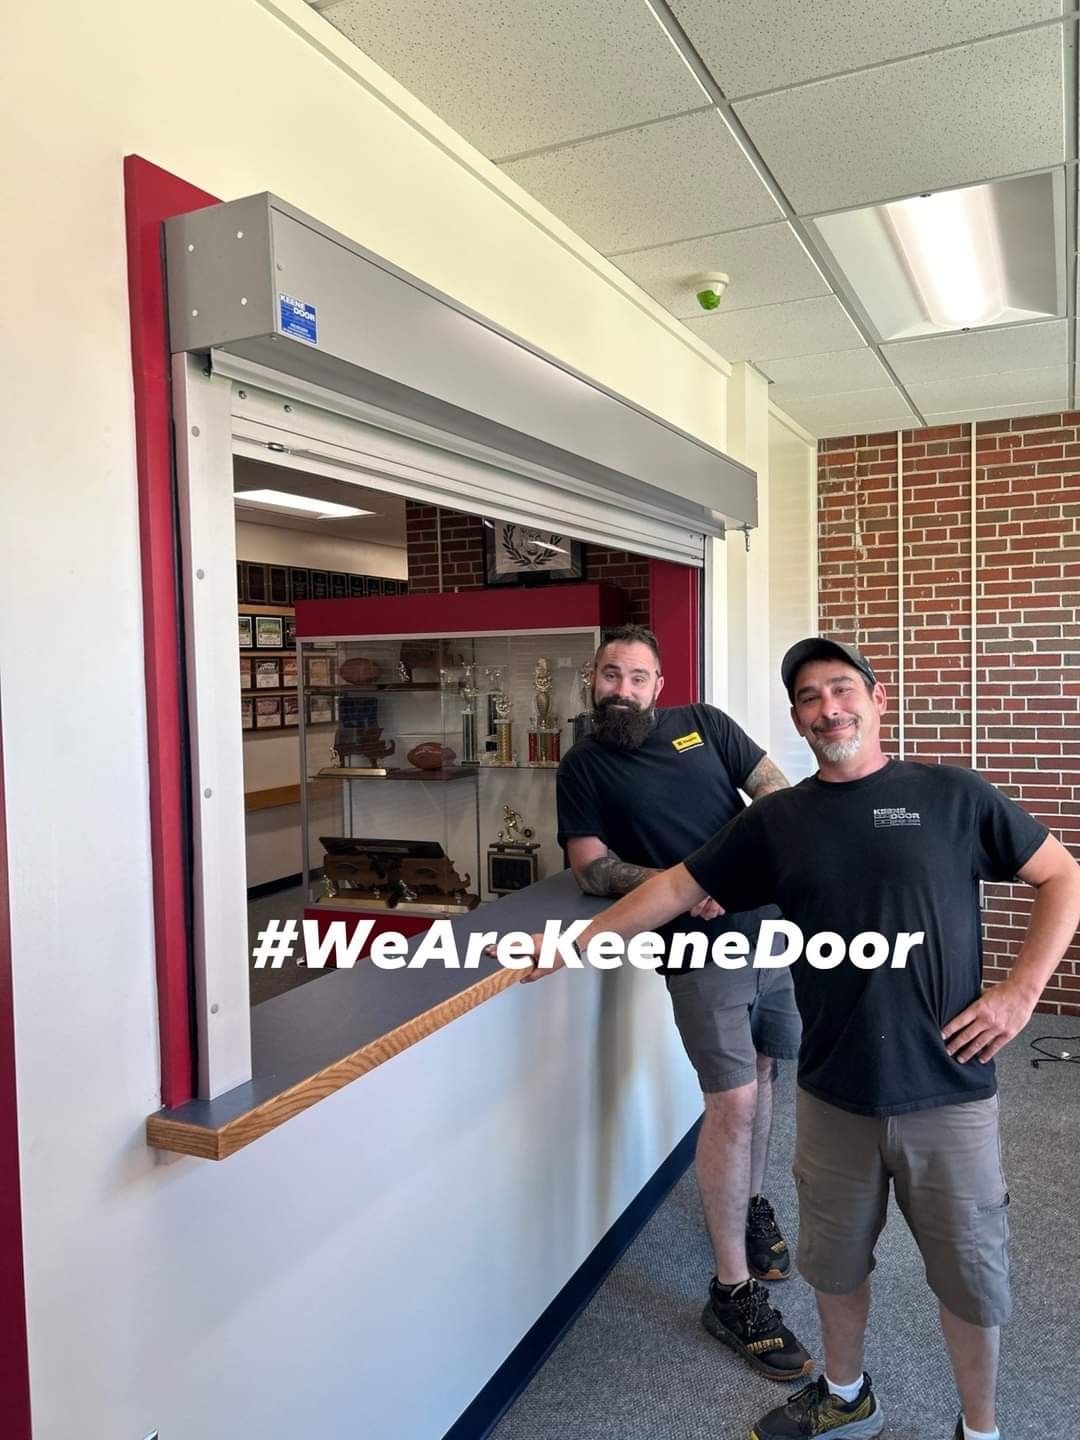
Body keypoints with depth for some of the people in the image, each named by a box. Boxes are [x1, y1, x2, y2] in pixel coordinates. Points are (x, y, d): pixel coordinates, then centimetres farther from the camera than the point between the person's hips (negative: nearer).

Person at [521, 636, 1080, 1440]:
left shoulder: (952, 796, -4)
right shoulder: (777, 820, 1)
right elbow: (677, 888, 5)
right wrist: (578, 938, 3)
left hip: (947, 1093, -2)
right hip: (833, 1094, 2)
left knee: (970, 1275, 14)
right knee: (836, 1260, 20)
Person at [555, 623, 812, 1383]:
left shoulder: (702, 723, 7)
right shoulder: (583, 767, 1)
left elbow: (778, 795, 3)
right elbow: (590, 868, -7)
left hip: (769, 920, 4)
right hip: (700, 946, -4)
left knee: (760, 1067, 17)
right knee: (734, 1100, -8)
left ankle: (752, 1201, 43)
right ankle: (733, 1292, 6)